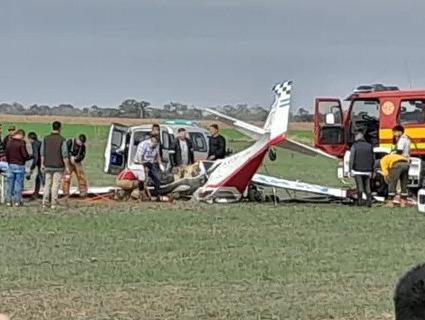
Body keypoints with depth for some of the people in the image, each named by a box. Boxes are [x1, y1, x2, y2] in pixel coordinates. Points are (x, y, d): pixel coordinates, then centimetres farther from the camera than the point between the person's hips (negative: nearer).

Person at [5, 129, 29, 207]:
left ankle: (8, 201, 11)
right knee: (18, 183, 2)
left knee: (10, 184, 10)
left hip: (11, 165, 5)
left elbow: (6, 154, 10)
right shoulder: (21, 143, -14)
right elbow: (25, 155, -15)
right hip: (19, 165, -5)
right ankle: (17, 201, 3)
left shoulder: (9, 142, 5)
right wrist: (28, 157, 6)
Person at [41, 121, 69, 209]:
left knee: (47, 185, 11)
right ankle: (53, 204, 0)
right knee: (55, 185, 2)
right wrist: (67, 167, -6)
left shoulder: (46, 139, 1)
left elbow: (42, 153, 4)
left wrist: (42, 164, 13)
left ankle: (45, 203, 7)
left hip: (48, 166, 3)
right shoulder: (62, 140, -10)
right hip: (58, 166, -3)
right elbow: (65, 155, -11)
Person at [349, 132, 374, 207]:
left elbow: (351, 159, -6)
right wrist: (371, 170, 15)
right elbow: (373, 159, 9)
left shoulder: (354, 146, -2)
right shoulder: (369, 146, 8)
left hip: (357, 170, -3)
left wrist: (351, 170, -3)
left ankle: (360, 200, -4)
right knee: (367, 186, 7)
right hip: (367, 171, 3)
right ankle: (369, 200, -4)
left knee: (360, 186, 0)